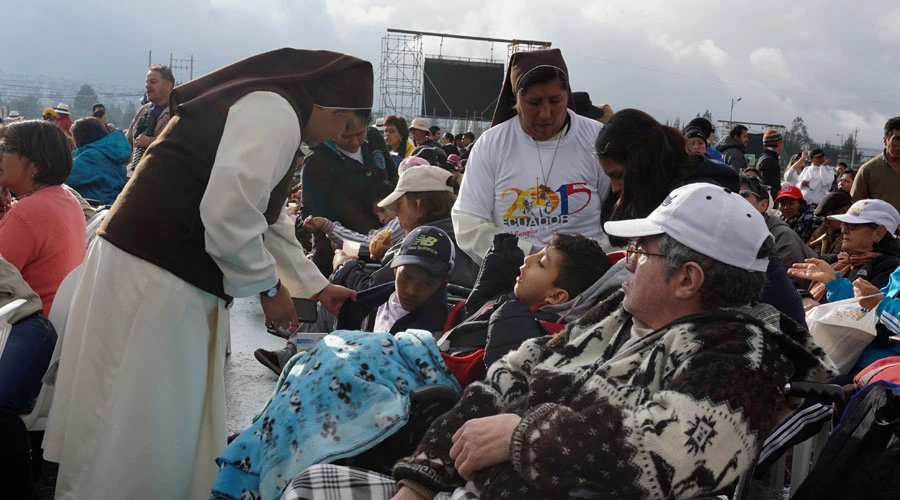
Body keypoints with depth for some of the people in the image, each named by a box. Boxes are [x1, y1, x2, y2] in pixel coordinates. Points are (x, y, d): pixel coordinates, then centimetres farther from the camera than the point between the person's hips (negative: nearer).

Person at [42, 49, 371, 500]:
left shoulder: (268, 108, 21)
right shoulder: (276, 111, -12)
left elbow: (270, 221, 30)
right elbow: (229, 214, -24)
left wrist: (316, 286, 36)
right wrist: (269, 286, -8)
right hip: (153, 277, -10)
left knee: (179, 422, 16)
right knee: (137, 428, -2)